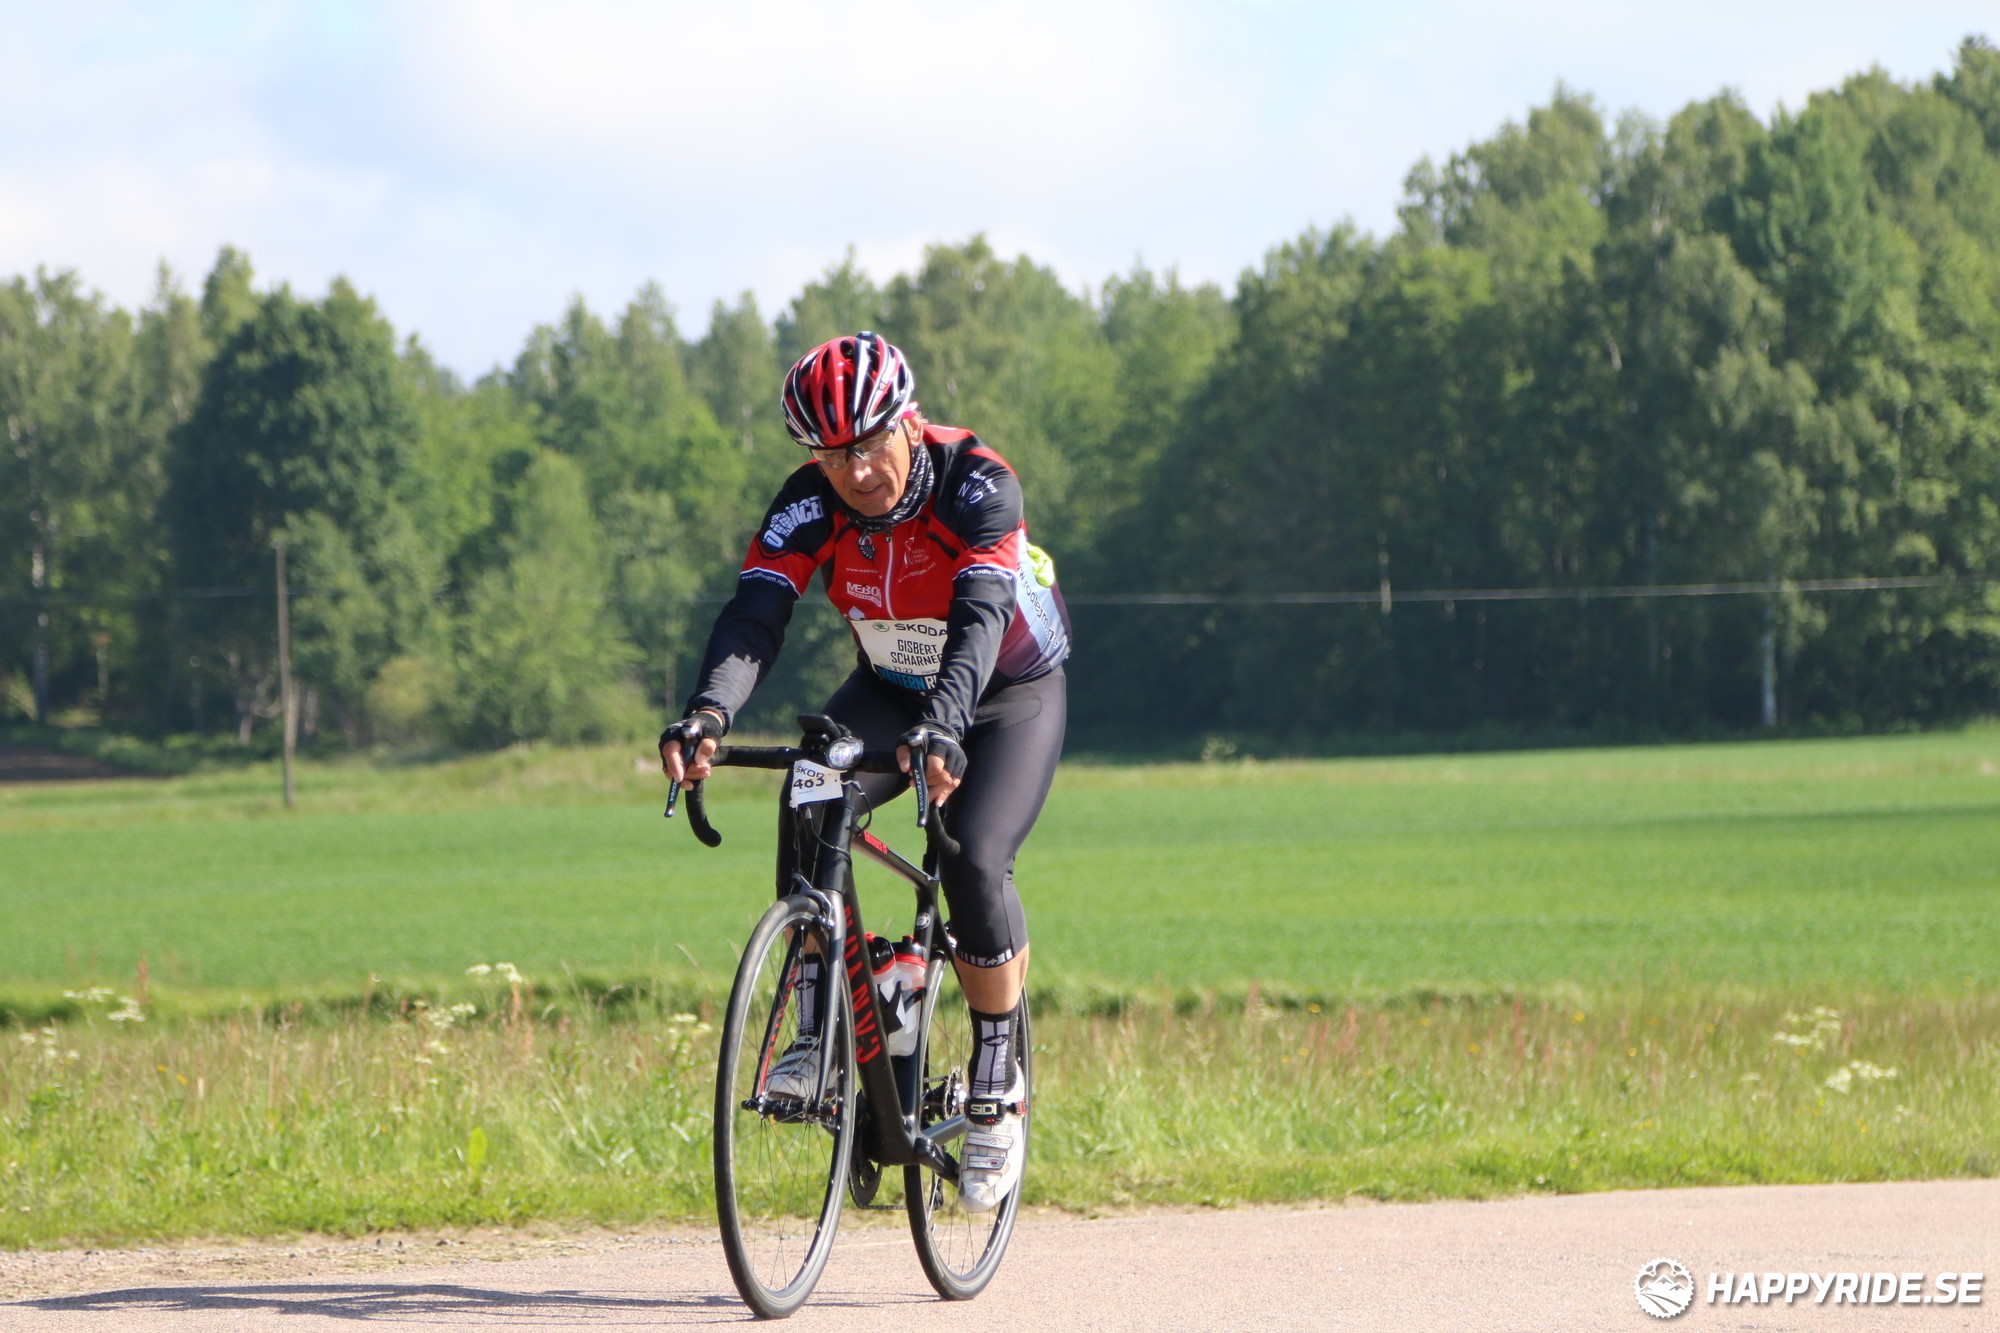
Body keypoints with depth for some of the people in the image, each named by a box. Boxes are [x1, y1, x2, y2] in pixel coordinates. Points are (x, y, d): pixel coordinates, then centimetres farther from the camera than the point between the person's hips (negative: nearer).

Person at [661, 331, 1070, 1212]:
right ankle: (816, 1036, -16)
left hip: (1012, 694, -3)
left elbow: (980, 618, -43)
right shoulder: (812, 504, -20)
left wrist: (942, 728, -62)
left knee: (974, 863, -26)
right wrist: (706, 714, -52)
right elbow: (754, 613, -32)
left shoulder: (977, 485, -30)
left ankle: (997, 1082, -8)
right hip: (890, 693, 3)